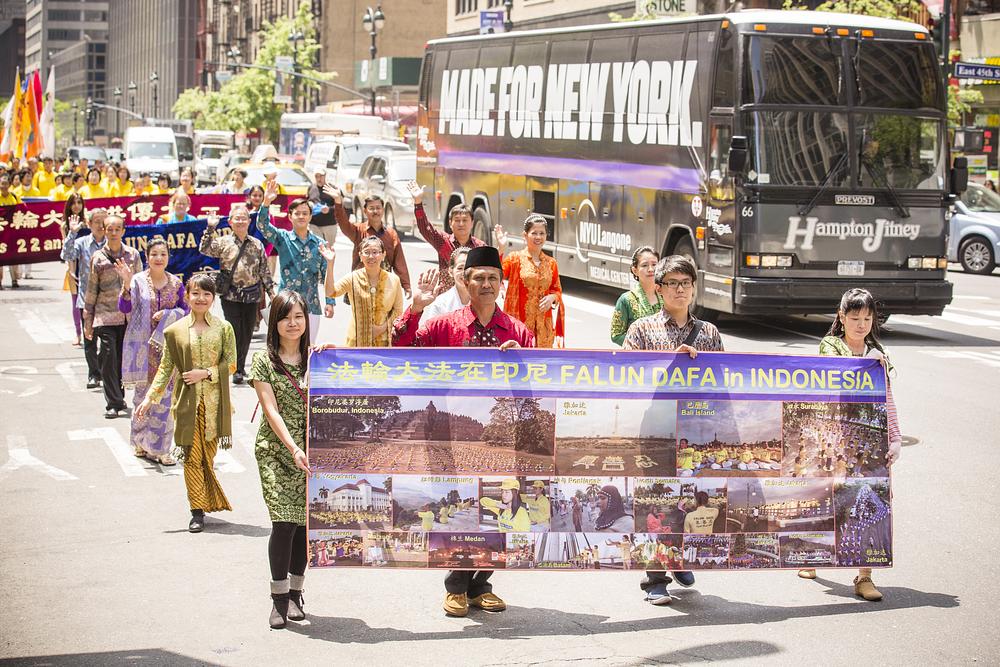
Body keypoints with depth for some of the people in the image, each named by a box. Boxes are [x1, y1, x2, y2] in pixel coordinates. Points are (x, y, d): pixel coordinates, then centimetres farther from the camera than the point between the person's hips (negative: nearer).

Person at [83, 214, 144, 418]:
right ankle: (113, 403, -4)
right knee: (108, 359, -8)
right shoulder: (98, 258, 2)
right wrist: (87, 321, 7)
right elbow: (91, 290, 7)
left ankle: (119, 399, 20)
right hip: (105, 316, -1)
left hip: (128, 315, 1)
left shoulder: (133, 256, 5)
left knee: (123, 359, 5)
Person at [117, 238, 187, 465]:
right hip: (143, 344, -2)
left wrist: (167, 314, -8)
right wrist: (126, 284, -26)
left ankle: (159, 448, 4)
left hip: (167, 345, 2)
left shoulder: (176, 283, 6)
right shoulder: (138, 281, -2)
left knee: (165, 397, -1)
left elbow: (185, 311, 9)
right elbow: (124, 307, -12)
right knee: (143, 394, 4)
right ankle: (141, 442, 18)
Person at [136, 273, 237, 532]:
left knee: (208, 456, 2)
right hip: (187, 401, 0)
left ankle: (209, 502, 19)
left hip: (214, 401, 0)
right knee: (192, 456, -3)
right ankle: (198, 513, 1)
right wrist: (150, 397, -3)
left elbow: (230, 364, 2)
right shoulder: (175, 331, 4)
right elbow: (166, 368, 5)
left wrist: (205, 373, -10)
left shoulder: (224, 328, 4)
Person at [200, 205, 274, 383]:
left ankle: (241, 365, 22)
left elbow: (264, 270, 11)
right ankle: (236, 370, 1)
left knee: (247, 332, 8)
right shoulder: (224, 242, 1)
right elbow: (205, 249, -13)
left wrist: (271, 290, 8)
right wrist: (210, 228, -18)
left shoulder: (257, 245, 8)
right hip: (231, 295, -3)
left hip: (252, 294, 3)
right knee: (235, 332, -4)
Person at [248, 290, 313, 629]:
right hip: (276, 451, -3)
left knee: (304, 522, 3)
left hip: (311, 452, 3)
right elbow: (271, 410, -7)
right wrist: (293, 448, -18)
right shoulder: (264, 360, 0)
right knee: (284, 522, -12)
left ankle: (295, 592, 17)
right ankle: (279, 598, -3)